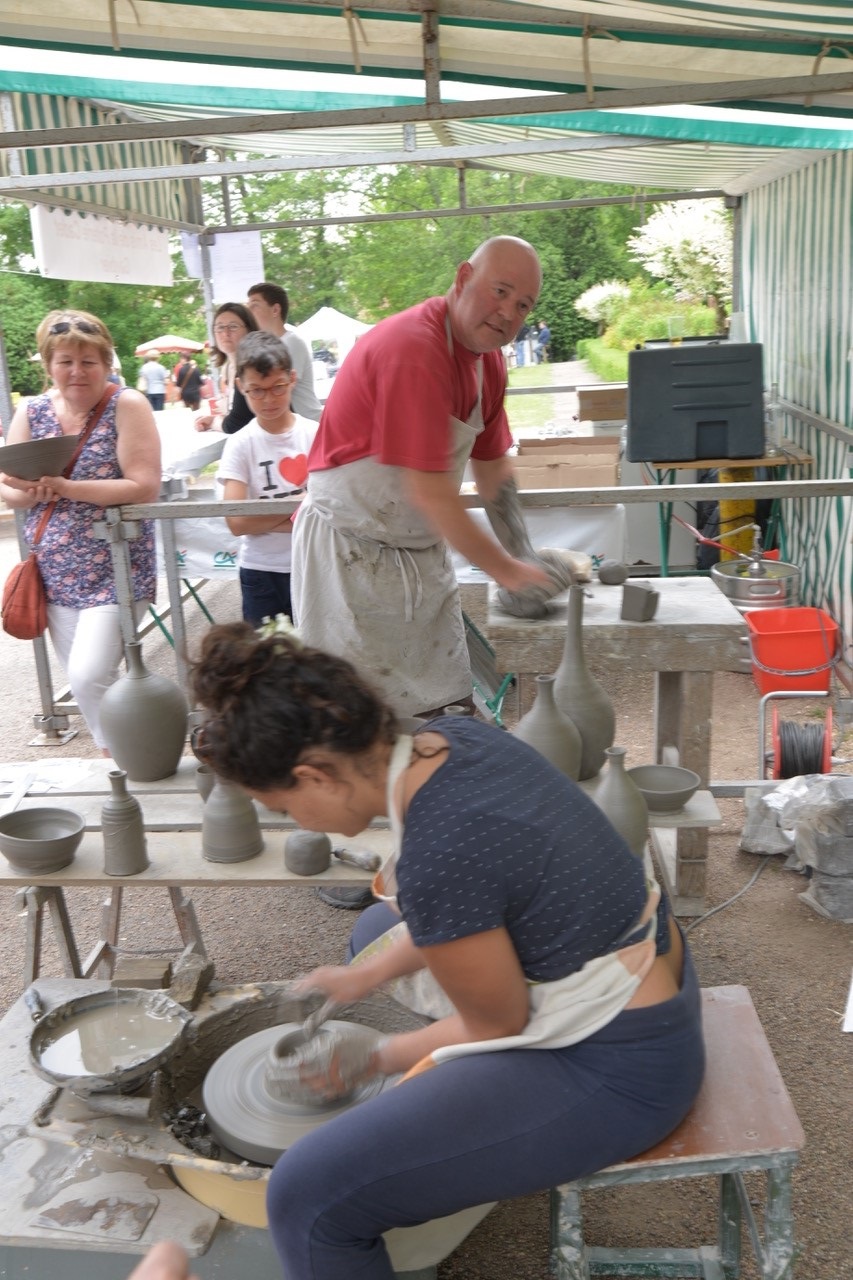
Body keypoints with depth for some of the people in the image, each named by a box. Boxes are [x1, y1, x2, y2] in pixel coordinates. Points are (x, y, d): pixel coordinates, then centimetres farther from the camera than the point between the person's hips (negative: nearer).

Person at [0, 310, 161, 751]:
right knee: (82, 679, 11)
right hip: (55, 571, 6)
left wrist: (64, 486, -24)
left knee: (88, 677, -14)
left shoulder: (127, 405, -9)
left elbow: (144, 487, -18)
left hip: (114, 569, -5)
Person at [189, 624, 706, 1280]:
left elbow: (497, 1027, -15)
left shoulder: (434, 857, -32)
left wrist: (374, 1060, -1)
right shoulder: (451, 736, -8)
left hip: (616, 1069, -9)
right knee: (380, 928, 28)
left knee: (310, 1195, -14)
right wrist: (366, 976, 10)